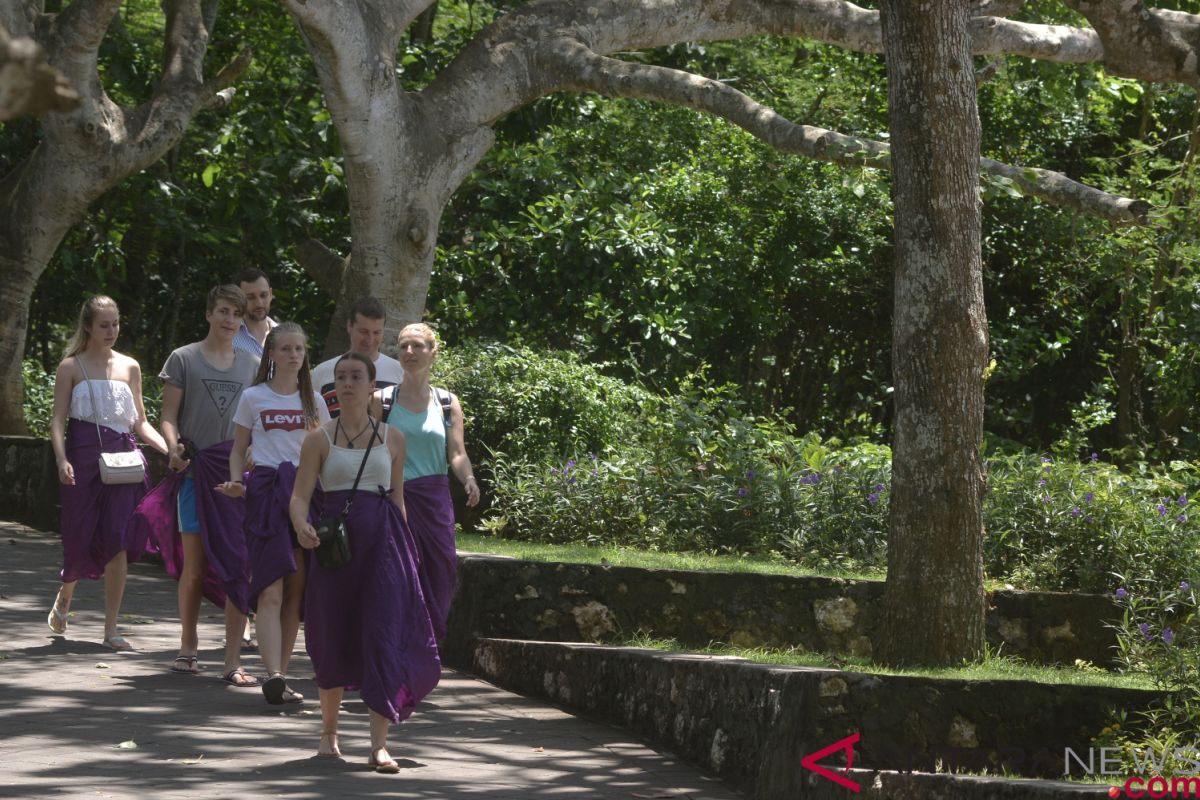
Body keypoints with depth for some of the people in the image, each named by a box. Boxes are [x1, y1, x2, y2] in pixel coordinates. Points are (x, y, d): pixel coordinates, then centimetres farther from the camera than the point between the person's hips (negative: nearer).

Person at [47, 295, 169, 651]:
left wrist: (169, 449, 1)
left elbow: (140, 422, 16)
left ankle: (111, 628, -2)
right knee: (81, 539, 0)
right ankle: (65, 596, 34)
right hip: (83, 458, -2)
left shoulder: (129, 367, 12)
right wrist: (61, 460, -17)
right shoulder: (71, 367, 3)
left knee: (119, 542, -8)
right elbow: (58, 421, -1)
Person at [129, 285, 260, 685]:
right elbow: (169, 416, 3)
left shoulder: (252, 364, 13)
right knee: (194, 565, 1)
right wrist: (174, 446, -16)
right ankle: (188, 648, 19)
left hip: (239, 474, 2)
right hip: (195, 472, -2)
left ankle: (233, 660, -5)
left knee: (239, 566, -6)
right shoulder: (184, 359, 6)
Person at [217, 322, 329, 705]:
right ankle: (273, 675, -25)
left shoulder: (314, 401, 15)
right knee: (271, 590, -15)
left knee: (296, 589, 2)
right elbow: (238, 449, 12)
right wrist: (236, 482, -6)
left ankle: (280, 675, 8)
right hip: (266, 491, -3)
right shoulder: (253, 398, 8)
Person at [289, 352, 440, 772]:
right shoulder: (319, 439, 4)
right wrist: (302, 528, -24)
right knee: (333, 638, 6)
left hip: (383, 541, 1)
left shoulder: (392, 439, 10)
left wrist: (406, 550, 12)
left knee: (384, 634, -10)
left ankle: (379, 744, -11)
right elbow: (300, 496, -4)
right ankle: (329, 732, 26)